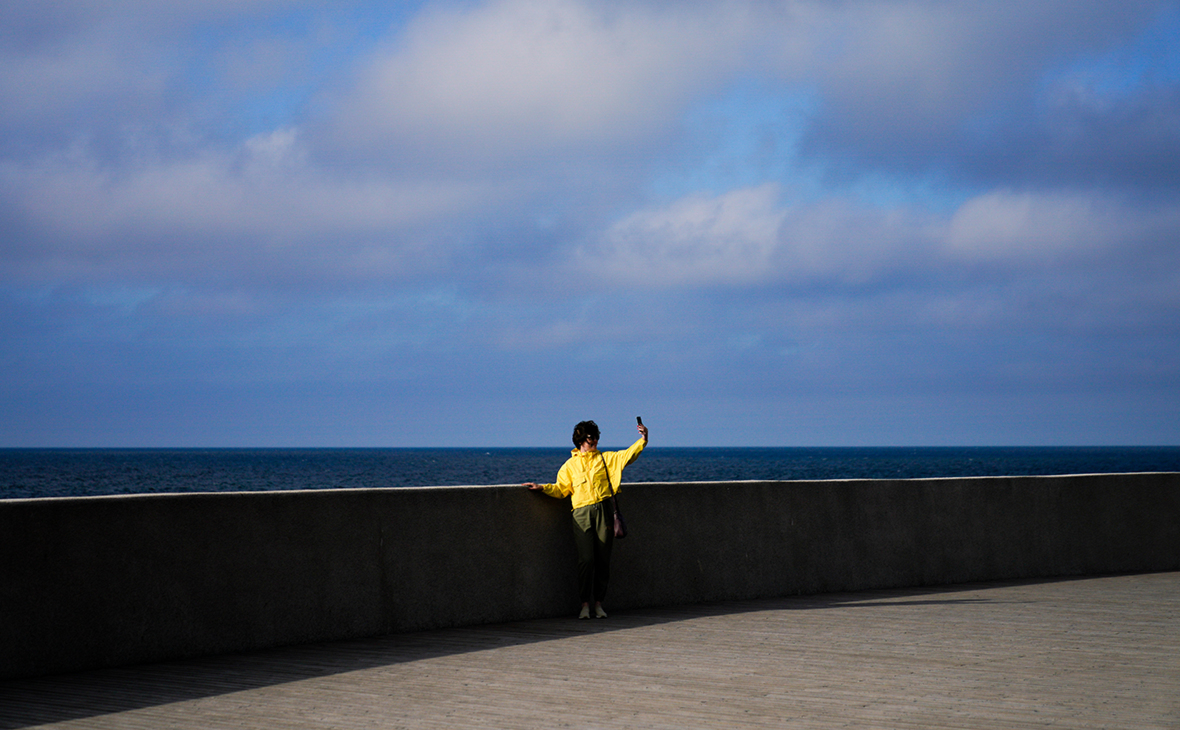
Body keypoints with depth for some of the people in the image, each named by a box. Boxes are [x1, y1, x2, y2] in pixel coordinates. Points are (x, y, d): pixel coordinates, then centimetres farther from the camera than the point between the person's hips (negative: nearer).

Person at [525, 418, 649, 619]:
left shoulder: (606, 458, 14)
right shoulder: (570, 465, 12)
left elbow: (627, 455, 3)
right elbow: (561, 490, 11)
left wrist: (643, 440, -8)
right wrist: (543, 488, -2)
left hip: (604, 511, 1)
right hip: (582, 513, -1)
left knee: (603, 559, 2)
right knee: (586, 559, -11)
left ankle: (598, 603, 10)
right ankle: (585, 604, -7)